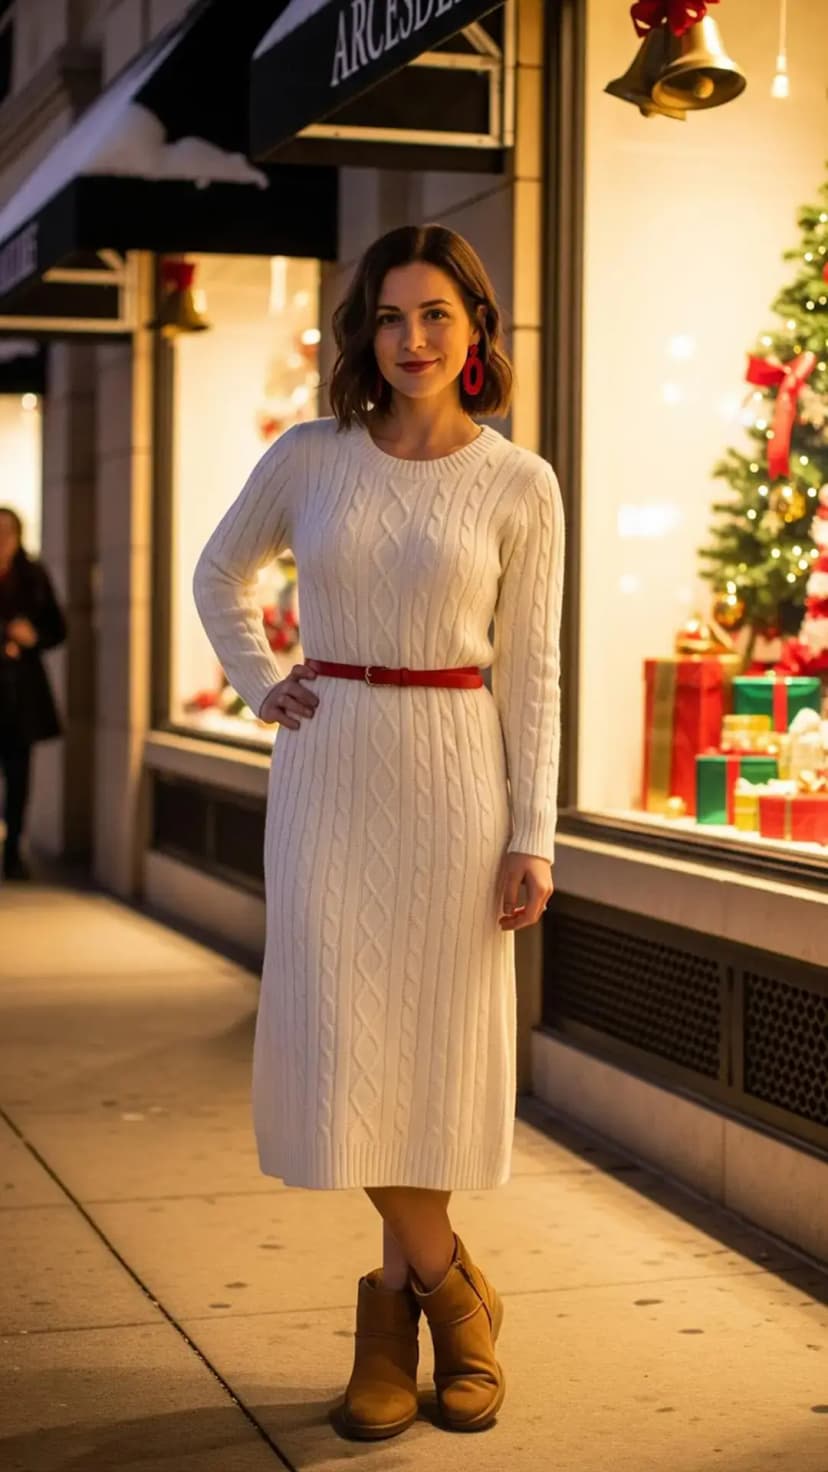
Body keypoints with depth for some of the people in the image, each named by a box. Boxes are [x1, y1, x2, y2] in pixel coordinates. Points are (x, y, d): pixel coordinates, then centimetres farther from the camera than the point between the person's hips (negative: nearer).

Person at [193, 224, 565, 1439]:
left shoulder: (521, 487, -1)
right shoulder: (308, 459, 3)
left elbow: (529, 673, 0)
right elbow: (220, 577, 19)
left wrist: (533, 836, -5)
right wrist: (261, 688, 5)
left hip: (455, 774, -1)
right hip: (328, 770, 1)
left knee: (437, 1038, 3)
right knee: (343, 1039, -1)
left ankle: (399, 1307, 20)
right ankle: (452, 1294, 16)